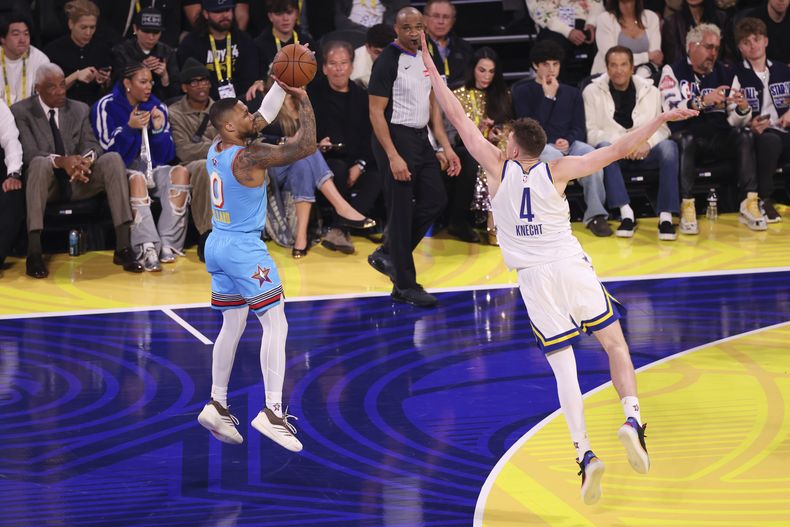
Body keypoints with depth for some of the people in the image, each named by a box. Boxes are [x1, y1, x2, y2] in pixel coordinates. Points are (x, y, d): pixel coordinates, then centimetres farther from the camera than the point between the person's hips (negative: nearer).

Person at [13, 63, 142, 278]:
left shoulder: (79, 110, 11)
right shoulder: (21, 112, -2)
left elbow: (91, 145, 0)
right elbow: (29, 153, -15)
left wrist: (87, 158, -27)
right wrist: (60, 161, -35)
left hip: (79, 181, 4)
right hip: (47, 182, -3)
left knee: (113, 158, -22)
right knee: (40, 163, -37)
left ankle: (123, 247, -30)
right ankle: (34, 254, -42)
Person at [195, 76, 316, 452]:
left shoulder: (216, 150, 6)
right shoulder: (249, 157, -19)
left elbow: (263, 118, 20)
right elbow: (305, 146, -19)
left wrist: (282, 85, 16)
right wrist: (304, 102, -9)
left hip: (217, 246, 9)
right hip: (245, 250, -9)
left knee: (232, 326, 18)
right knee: (276, 325, -6)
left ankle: (217, 405, 17)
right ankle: (272, 412, -13)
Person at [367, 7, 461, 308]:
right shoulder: (388, 61, -14)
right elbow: (376, 112, -16)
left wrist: (446, 147, 11)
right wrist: (393, 157, -22)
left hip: (420, 137, 8)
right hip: (396, 138, -8)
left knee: (435, 200, 10)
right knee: (401, 212, -5)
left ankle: (387, 254, 24)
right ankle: (404, 286, 1)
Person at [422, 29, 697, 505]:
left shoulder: (499, 167, 2)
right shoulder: (557, 170, 1)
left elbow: (461, 120, 7)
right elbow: (619, 150, -2)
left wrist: (434, 74, 16)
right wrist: (661, 119, 4)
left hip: (535, 278, 0)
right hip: (572, 266, 0)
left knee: (563, 365, 1)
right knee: (615, 342, 11)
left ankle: (585, 453, -12)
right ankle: (632, 419, -13)